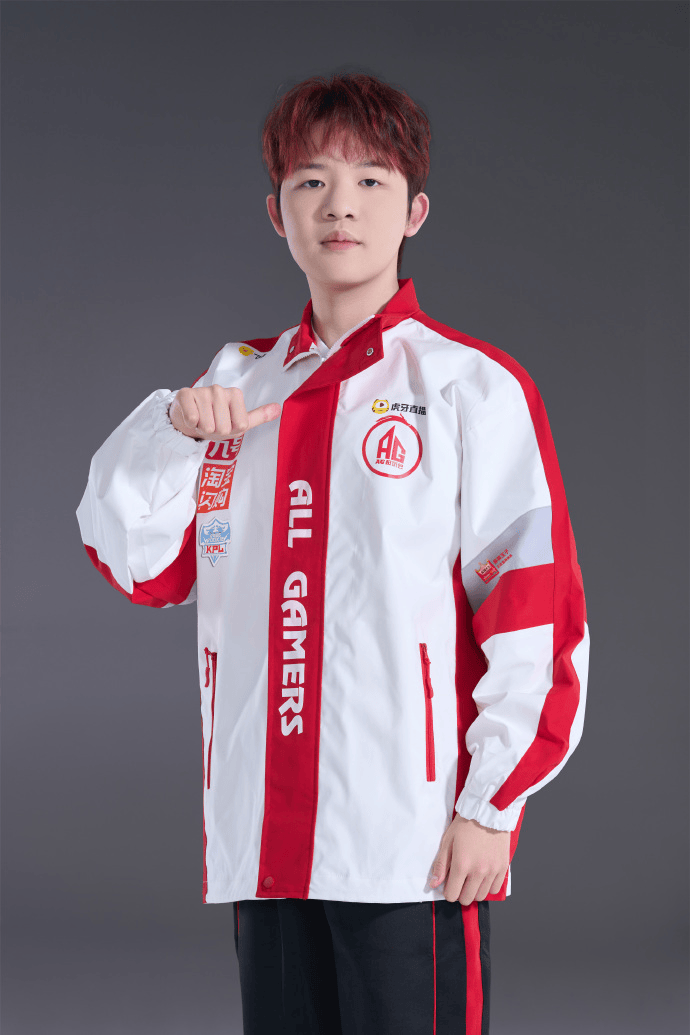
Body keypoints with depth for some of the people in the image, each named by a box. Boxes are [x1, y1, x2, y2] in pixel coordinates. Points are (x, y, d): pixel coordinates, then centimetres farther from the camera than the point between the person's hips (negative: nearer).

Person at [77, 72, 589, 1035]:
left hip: (416, 837, -5)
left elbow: (535, 608, -5)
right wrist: (171, 432, -4)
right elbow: (135, 561, 14)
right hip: (265, 834, 5)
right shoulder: (241, 384, 15)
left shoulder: (472, 386, -2)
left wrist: (491, 806, -9)